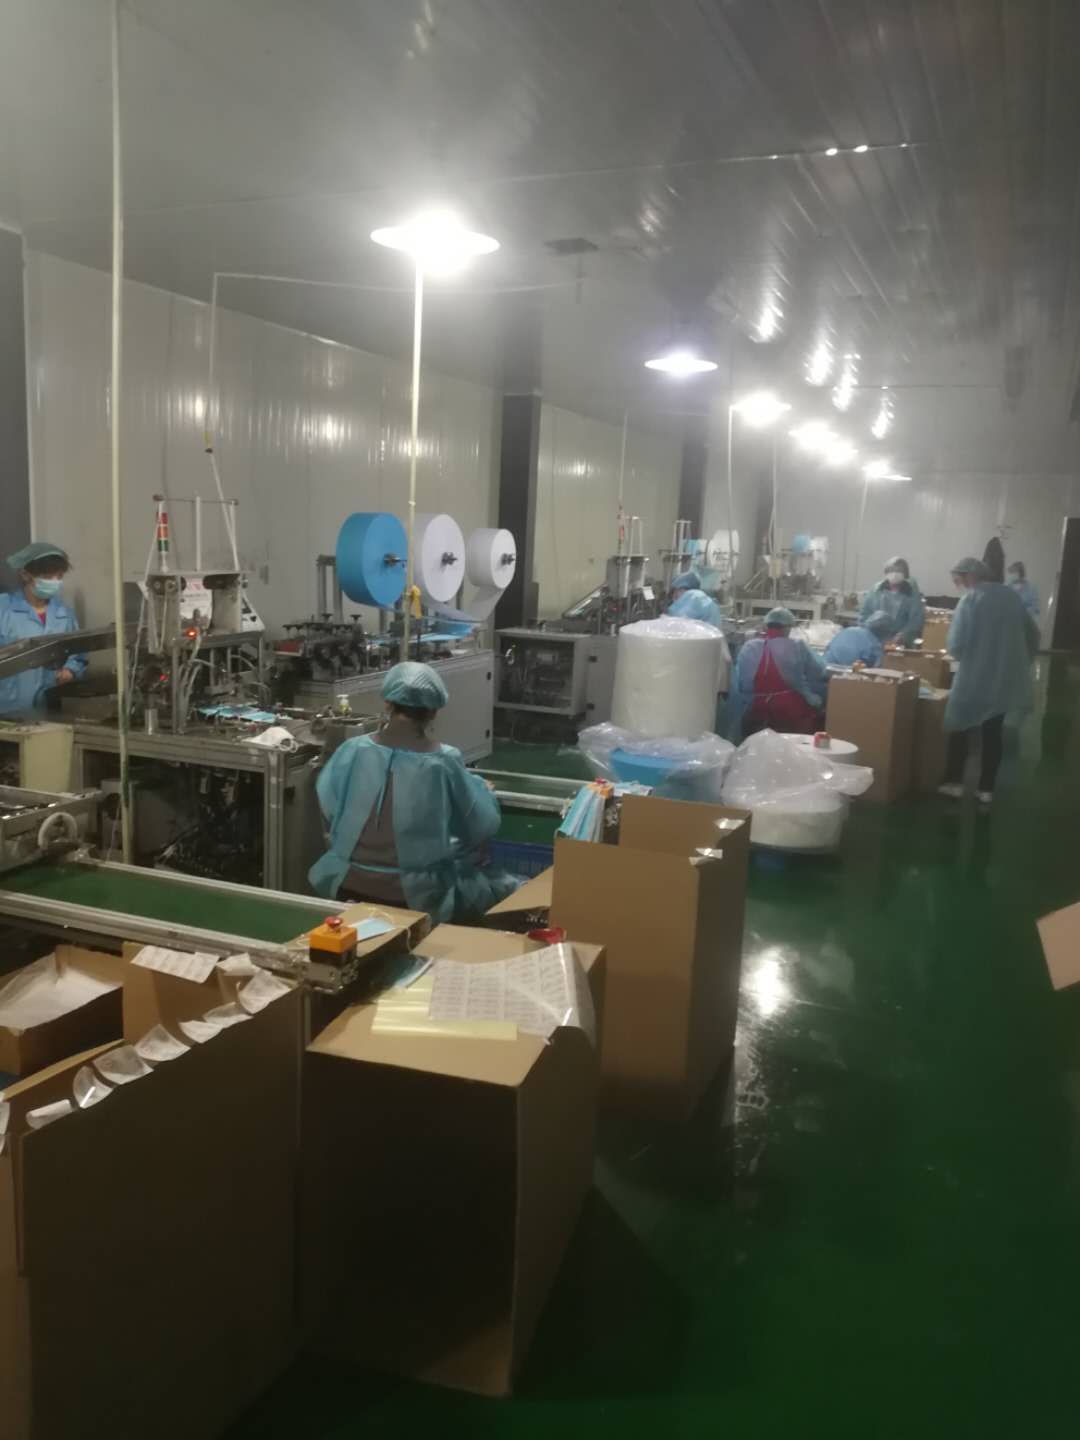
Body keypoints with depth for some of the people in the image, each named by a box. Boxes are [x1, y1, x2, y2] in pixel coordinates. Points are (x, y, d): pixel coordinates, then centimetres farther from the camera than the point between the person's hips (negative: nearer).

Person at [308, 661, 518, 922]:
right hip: (417, 895, -3)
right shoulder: (444, 762, -14)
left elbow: (327, 807, 9)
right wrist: (480, 787, 17)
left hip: (349, 885, 4)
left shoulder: (353, 750, -7)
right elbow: (483, 826, -3)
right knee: (503, 885, 16)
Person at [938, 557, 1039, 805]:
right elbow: (1033, 635, 13)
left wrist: (964, 656, 5)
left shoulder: (971, 599, -12)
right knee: (993, 733, 11)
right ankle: (986, 789, 14)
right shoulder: (1011, 595, 6)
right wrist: (1020, 662, 22)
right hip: (1007, 678, 5)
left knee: (961, 729, 11)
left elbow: (956, 645, -16)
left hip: (976, 678, -5)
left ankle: (954, 783, 12)